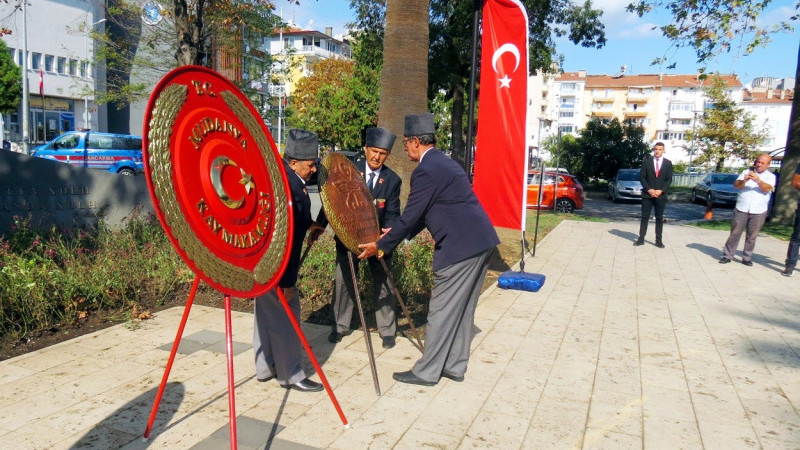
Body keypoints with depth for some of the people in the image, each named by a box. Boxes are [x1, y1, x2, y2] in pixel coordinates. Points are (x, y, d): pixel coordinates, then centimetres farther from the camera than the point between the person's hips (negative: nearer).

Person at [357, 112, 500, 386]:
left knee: (442, 310, 0)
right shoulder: (444, 163, 19)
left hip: (460, 246, -10)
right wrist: (399, 234, 24)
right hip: (481, 242, 10)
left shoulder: (426, 171, -13)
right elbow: (424, 213, 24)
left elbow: (410, 216, -10)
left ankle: (427, 372, 11)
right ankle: (455, 366, 27)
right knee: (461, 308, 16)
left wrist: (381, 246, 0)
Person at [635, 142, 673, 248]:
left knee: (659, 218, 5)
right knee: (644, 217, 1)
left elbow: (669, 179, 2)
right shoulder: (647, 161, 4)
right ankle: (641, 239, 4)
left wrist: (661, 191, -11)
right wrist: (649, 190, -11)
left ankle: (659, 240, 8)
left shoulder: (668, 163, 5)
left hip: (661, 195, 0)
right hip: (647, 194, 0)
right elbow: (642, 177, 0)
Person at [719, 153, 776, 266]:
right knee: (735, 233, 1)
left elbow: (767, 189, -12)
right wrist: (744, 180, -23)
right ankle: (727, 255, 7)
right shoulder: (746, 172, 9)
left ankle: (746, 258, 14)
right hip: (741, 209, 0)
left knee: (752, 236, 4)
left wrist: (758, 180, -29)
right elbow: (736, 185, -3)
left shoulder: (770, 176, 6)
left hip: (758, 211, 0)